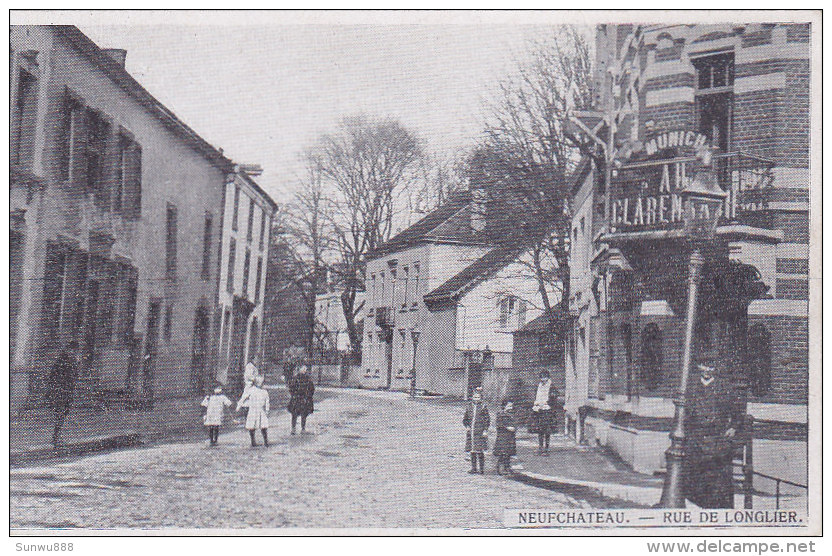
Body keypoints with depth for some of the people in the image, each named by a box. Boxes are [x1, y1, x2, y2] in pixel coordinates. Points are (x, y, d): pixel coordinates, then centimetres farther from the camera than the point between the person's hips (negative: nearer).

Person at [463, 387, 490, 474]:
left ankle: (481, 469, -2)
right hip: (471, 431, 4)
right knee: (472, 451, 7)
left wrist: (485, 430, -7)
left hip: (480, 432, -4)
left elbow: (487, 420, 1)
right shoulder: (469, 407, 11)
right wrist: (466, 426, 0)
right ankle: (473, 468, 14)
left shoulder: (483, 407, 1)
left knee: (480, 451, -7)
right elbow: (465, 419, 18)